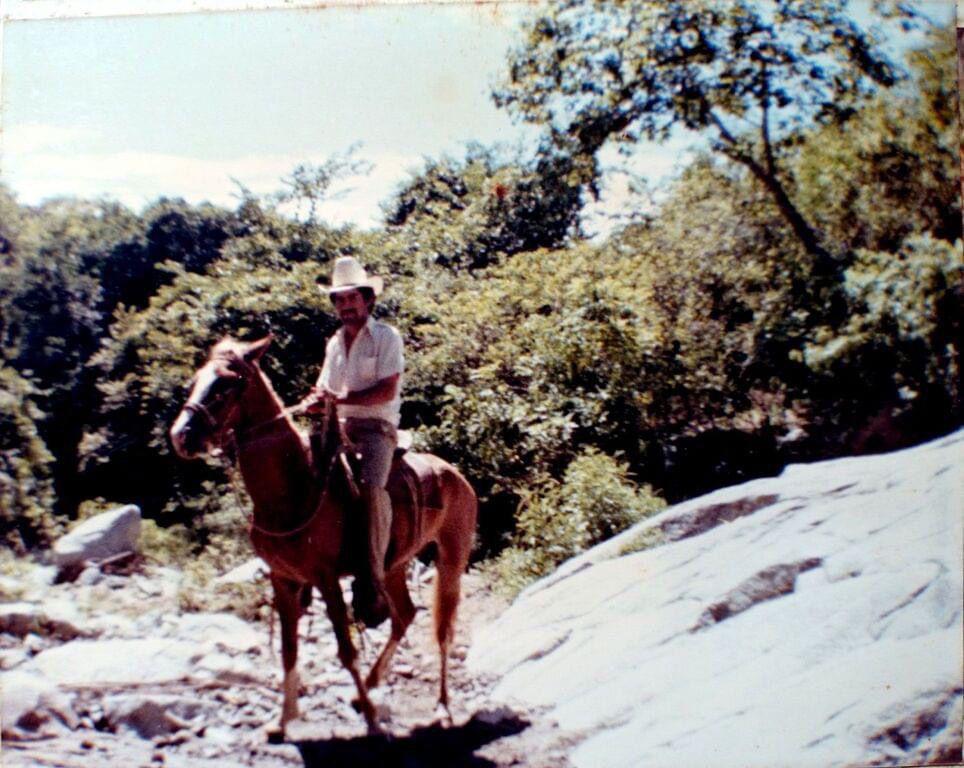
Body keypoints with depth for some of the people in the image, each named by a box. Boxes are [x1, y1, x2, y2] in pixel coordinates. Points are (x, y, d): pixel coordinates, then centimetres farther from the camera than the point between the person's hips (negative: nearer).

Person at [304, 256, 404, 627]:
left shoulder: (386, 337, -2)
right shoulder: (335, 342, 18)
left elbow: (387, 391, -11)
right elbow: (324, 390, 22)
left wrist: (341, 398, -19)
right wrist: (317, 400, -2)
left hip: (376, 427, -7)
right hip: (338, 427, 7)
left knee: (371, 486, -32)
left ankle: (373, 582, -32)